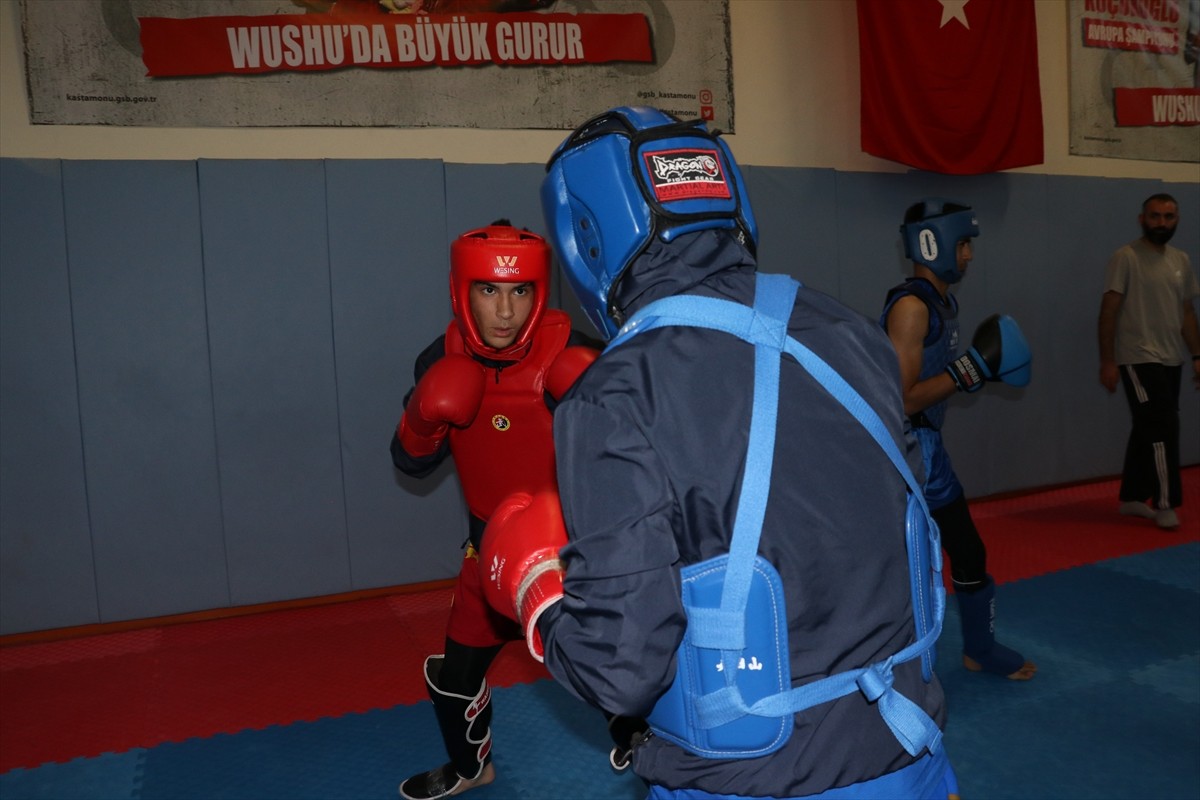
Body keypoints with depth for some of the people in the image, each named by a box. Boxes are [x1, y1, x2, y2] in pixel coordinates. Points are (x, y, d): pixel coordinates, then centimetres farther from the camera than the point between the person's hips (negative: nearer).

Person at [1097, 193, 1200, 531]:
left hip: (1172, 361, 7)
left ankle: (1131, 497, 22)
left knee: (1148, 429, 12)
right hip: (1139, 360, -7)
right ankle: (1165, 503, 1)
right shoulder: (1126, 257, -8)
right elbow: (1109, 311, -11)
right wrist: (1107, 361, -16)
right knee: (1163, 428, -9)